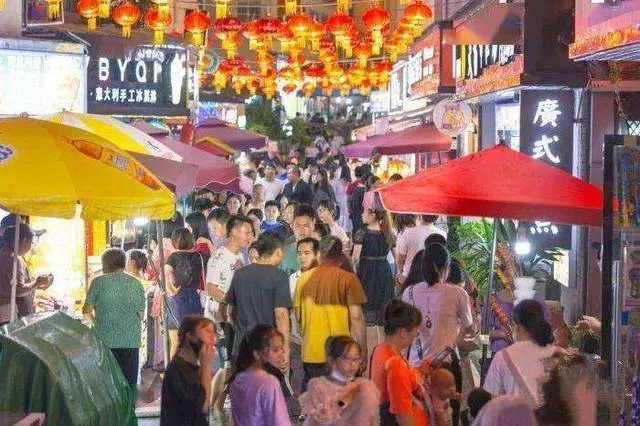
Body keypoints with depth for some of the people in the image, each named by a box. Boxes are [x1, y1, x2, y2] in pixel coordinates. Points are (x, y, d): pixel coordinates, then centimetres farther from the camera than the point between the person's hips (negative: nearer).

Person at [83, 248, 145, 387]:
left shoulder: (99, 282, -2)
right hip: (132, 341, 3)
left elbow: (87, 310, 0)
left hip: (106, 340, -2)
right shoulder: (137, 284, 7)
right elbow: (140, 314, 7)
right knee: (129, 385, 6)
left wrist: (93, 318, 20)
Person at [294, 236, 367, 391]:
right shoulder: (348, 279, -8)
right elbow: (356, 317, -10)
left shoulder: (304, 278, 2)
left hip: (311, 351, 3)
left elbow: (298, 316, 9)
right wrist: (363, 351, -3)